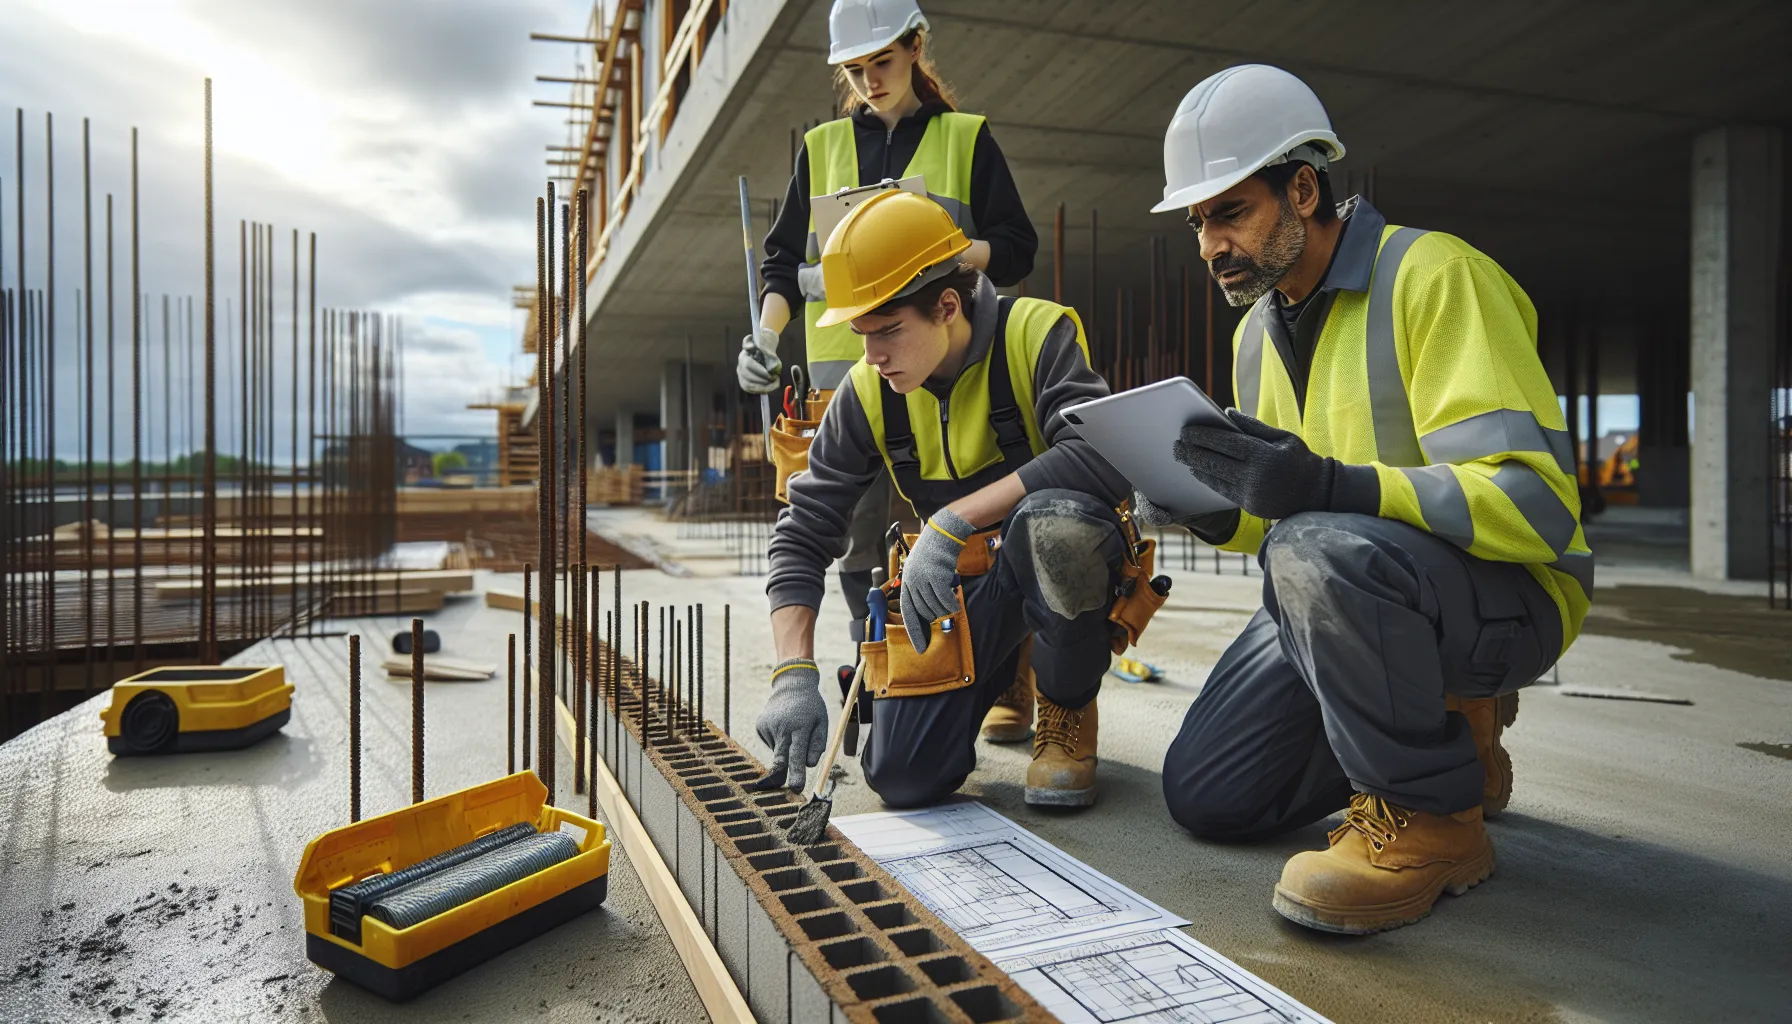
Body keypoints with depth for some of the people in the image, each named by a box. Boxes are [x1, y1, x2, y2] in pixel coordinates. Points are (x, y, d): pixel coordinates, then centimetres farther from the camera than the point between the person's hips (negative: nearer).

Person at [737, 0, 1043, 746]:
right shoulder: (822, 147, 17)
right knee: (862, 537, 2)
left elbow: (1016, 249, 5)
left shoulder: (966, 137, 11)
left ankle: (1005, 687, 6)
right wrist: (766, 330, -1)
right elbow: (787, 258, 15)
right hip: (848, 368, 3)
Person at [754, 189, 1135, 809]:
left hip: (1063, 566, -3)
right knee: (902, 777, -11)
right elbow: (803, 534, -6)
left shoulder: (1036, 334, -19)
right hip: (963, 579, 4)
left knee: (1053, 518, -40)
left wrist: (954, 520, -39)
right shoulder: (867, 394, -7)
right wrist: (794, 674, -18)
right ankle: (992, 676, 24)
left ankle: (1068, 710, -9)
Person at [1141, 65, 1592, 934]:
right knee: (1205, 796, 1)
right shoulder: (1257, 332, 8)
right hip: (1344, 591, 8)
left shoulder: (1435, 275, -16)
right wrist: (1214, 514, -10)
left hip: (1510, 594, -7)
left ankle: (1430, 815, -15)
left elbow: (1537, 505, -26)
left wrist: (1328, 487, -40)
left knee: (1320, 552, -39)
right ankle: (1449, 726, 18)